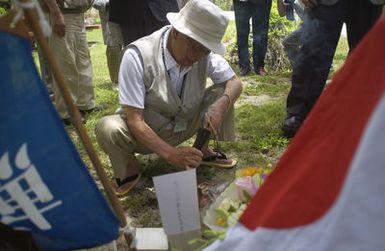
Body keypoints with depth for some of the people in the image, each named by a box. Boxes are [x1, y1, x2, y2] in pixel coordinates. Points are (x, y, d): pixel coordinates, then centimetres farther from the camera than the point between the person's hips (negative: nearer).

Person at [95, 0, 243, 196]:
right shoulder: (137, 55, -29)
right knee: (108, 129, -34)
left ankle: (203, 150, 7)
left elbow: (234, 82, -7)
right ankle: (130, 168, -2)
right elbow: (135, 121, -29)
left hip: (185, 125, 4)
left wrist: (220, 105, -30)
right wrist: (170, 154, -39)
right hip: (145, 132, -3)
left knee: (222, 94, -16)